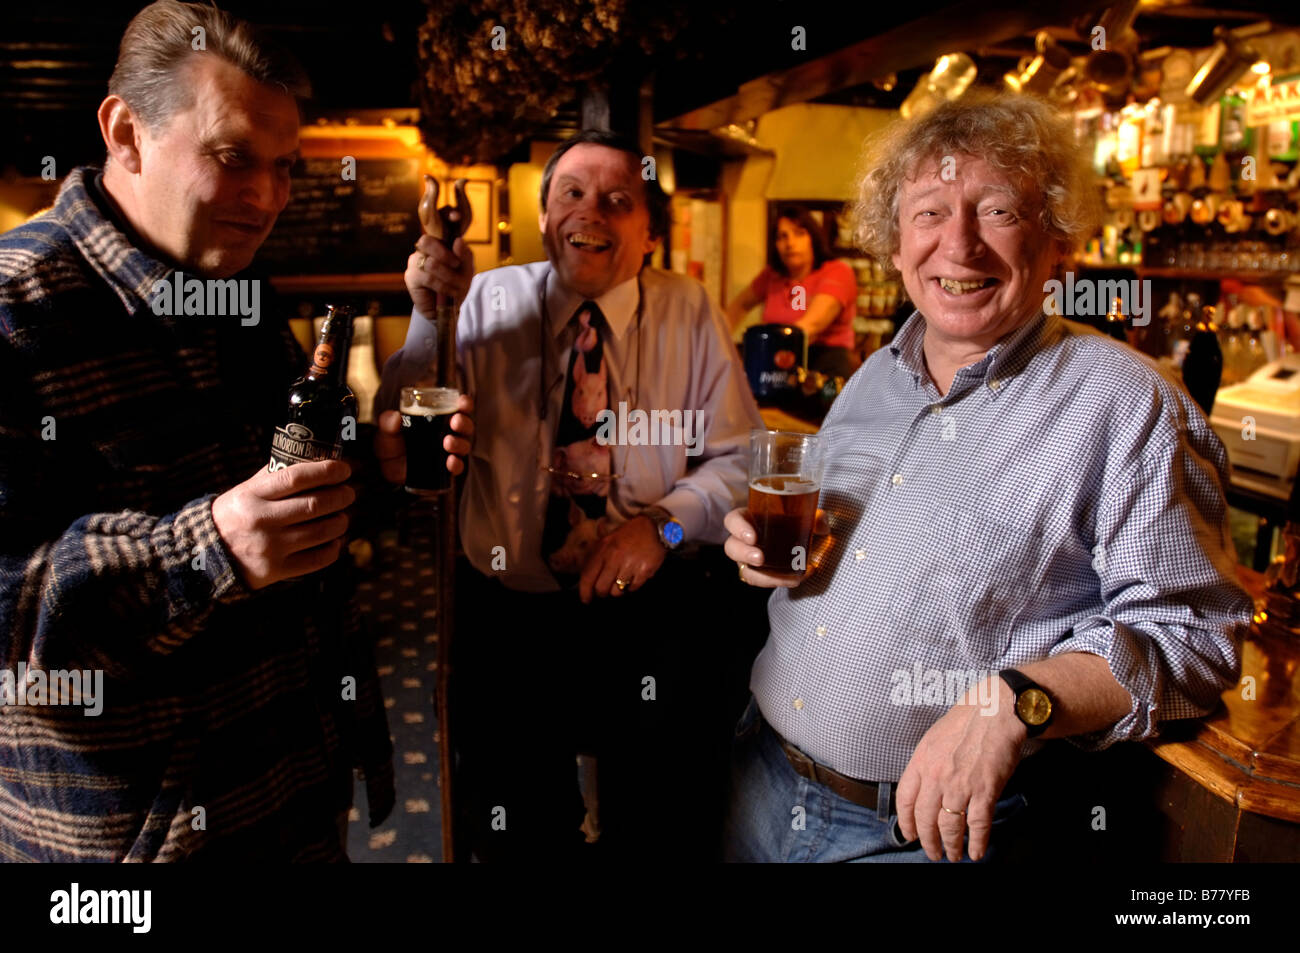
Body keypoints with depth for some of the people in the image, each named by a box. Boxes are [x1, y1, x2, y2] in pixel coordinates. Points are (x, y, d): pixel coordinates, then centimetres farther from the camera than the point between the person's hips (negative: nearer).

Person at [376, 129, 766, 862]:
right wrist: (430, 319, -20)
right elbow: (399, 451, -7)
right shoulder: (489, 302, 0)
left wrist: (663, 522, -18)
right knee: (514, 828, 13)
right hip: (510, 614, 1)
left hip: (654, 607, 0)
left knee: (658, 826, 9)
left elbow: (739, 458, -1)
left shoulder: (691, 313, 0)